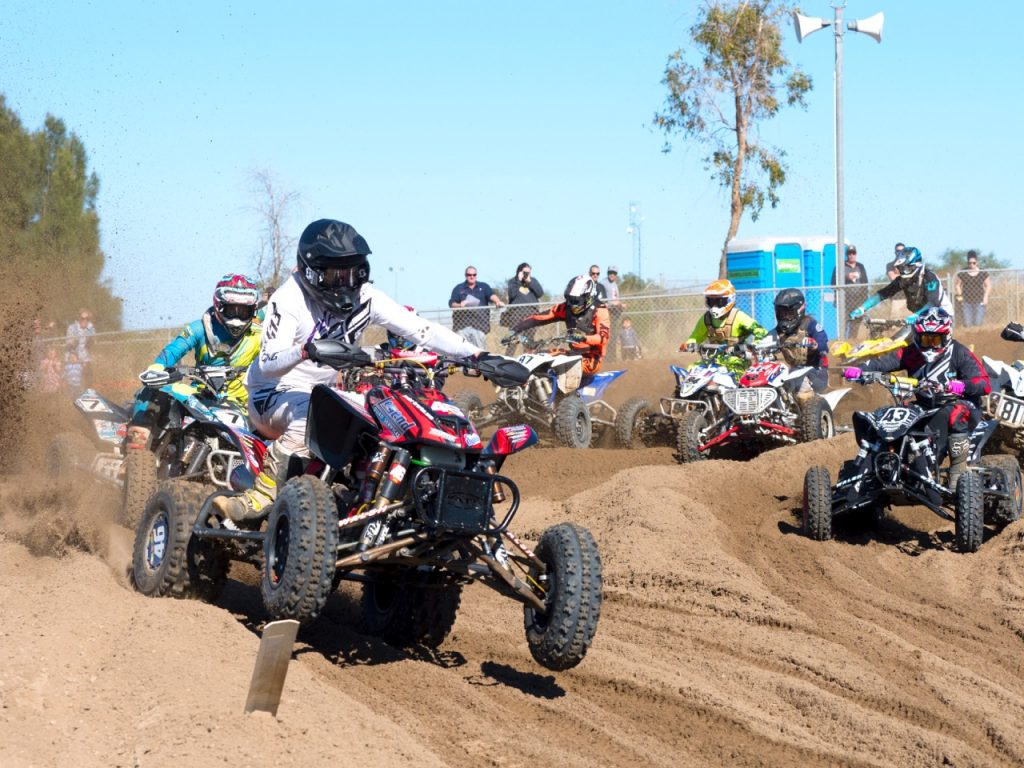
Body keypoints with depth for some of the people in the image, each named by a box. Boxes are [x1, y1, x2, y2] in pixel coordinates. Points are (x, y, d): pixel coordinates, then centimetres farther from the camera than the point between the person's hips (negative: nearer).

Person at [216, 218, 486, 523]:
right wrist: (307, 350, -51)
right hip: (274, 393, -7)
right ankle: (260, 497, -36)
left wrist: (476, 354, -21)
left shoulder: (365, 297, -3)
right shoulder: (289, 299, -18)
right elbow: (267, 363, -29)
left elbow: (420, 328, -9)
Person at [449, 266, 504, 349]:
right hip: (462, 325, 0)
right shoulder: (458, 288, 15)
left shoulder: (484, 287, 15)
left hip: (479, 325, 0)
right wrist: (459, 305, -14)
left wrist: (498, 301, -25)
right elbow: (451, 303, 8)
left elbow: (492, 295, -3)